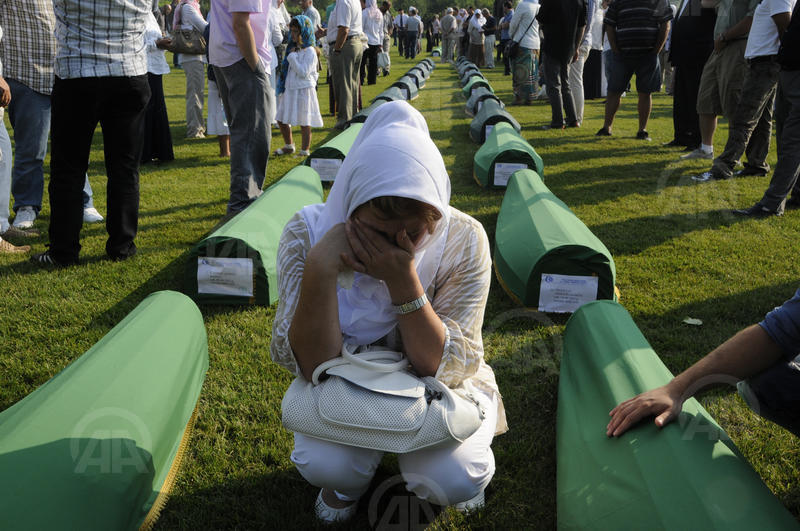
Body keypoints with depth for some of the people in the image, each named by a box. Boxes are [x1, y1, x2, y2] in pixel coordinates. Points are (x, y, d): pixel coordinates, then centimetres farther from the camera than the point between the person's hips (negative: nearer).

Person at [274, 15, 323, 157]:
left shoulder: (310, 51, -12)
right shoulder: (293, 48, 14)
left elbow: (303, 72, -21)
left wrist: (292, 56, -17)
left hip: (303, 91, -8)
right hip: (290, 89, 9)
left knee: (304, 122, -2)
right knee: (281, 119, 12)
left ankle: (305, 150, 9)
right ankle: (289, 146, 28)